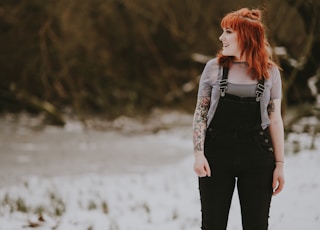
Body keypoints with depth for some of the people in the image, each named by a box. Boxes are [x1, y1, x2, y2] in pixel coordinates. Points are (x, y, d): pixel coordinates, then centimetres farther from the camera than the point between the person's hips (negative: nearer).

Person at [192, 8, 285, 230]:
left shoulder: (270, 72, 3)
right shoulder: (214, 67, 2)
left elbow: (275, 120, 5)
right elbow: (200, 113, 3)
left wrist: (280, 164, 2)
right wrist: (198, 153, -8)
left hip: (257, 158, 0)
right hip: (217, 155, 0)